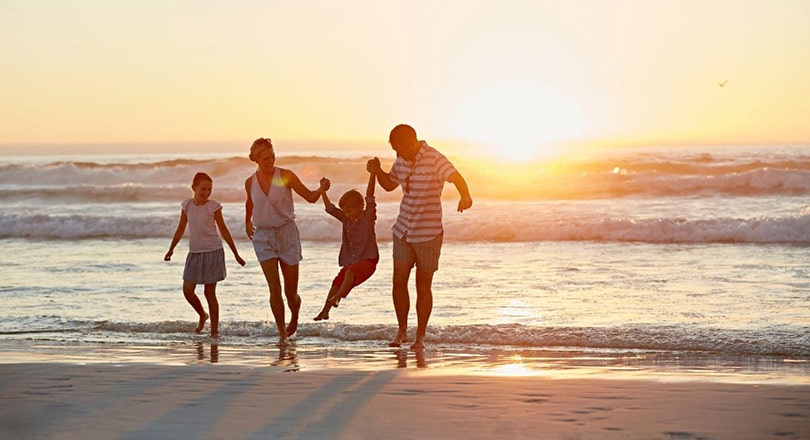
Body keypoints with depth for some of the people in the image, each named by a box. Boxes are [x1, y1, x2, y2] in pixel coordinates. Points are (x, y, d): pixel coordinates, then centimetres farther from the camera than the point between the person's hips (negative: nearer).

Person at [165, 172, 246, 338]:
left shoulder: (213, 206, -7)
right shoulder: (187, 205, 2)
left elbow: (224, 231, 0)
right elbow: (180, 230, 13)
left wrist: (236, 254, 2)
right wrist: (171, 249, 12)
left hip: (212, 252, -4)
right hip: (194, 253, 4)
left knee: (210, 293, -2)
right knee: (187, 290, -3)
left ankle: (214, 330, 5)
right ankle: (202, 315, 24)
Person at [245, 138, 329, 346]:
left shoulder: (286, 176, -7)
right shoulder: (250, 182, 1)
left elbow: (310, 197, -6)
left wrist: (321, 189, -25)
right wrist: (247, 222, 29)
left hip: (287, 233, -1)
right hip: (263, 236, 1)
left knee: (291, 291, 3)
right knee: (274, 288, -12)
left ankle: (294, 319, 35)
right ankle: (282, 333, -4)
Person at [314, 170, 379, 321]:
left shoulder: (368, 216, -3)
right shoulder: (346, 219, 13)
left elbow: (369, 195, -13)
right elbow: (330, 208, 11)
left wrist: (372, 174, -23)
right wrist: (323, 191, 0)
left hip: (367, 260, -7)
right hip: (351, 261, 7)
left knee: (350, 271, -32)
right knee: (337, 281, -4)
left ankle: (337, 297, -46)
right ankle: (325, 311, -1)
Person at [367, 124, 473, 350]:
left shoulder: (434, 160, -16)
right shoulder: (402, 160, 5)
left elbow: (457, 178, -31)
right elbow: (389, 184, 21)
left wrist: (465, 196, -52)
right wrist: (377, 171, 0)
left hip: (429, 232, -5)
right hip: (403, 230, 5)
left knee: (423, 286, 2)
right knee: (399, 281, 0)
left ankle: (421, 336, 14)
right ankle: (402, 331, 15)